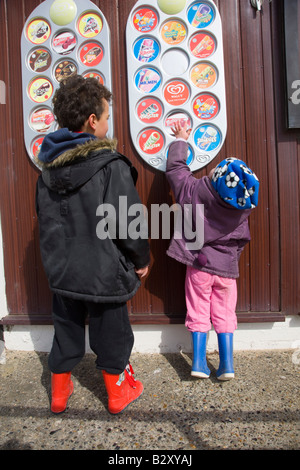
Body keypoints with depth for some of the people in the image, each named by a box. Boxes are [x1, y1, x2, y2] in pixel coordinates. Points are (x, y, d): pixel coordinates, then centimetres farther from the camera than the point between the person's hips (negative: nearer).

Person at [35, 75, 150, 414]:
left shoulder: (47, 168, 1)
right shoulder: (112, 166, -19)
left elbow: (45, 220, 9)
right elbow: (128, 225, -19)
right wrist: (142, 260, -3)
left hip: (62, 271, 5)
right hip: (104, 272, -5)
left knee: (66, 331, 22)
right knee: (111, 335, 15)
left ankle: (59, 392, 41)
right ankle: (119, 392, 37)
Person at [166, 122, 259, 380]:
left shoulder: (195, 190, -17)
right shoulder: (245, 203, -12)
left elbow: (175, 167, -2)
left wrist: (181, 140, 11)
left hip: (199, 265, -1)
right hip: (227, 267, 1)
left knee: (198, 313, 11)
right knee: (224, 315, 14)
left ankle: (199, 362, 15)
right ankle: (227, 364, 17)